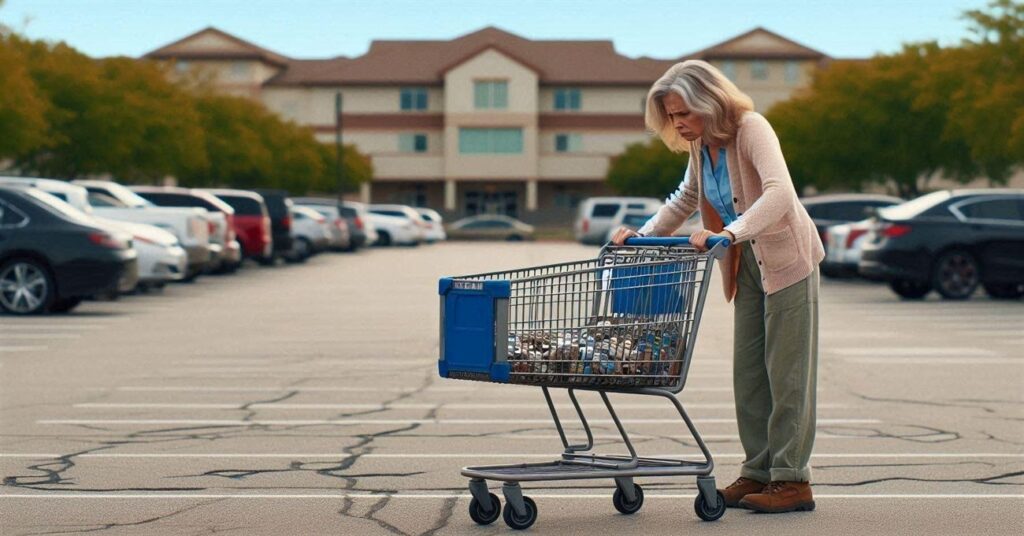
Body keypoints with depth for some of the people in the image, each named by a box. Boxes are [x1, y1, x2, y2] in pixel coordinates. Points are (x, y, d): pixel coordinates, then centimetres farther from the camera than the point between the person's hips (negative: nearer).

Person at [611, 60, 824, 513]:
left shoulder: (751, 129, -21)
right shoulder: (700, 145, 2)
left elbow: (780, 193, -36)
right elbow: (686, 199, 20)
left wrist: (730, 233, -47)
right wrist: (643, 233, 8)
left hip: (786, 259, -8)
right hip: (748, 265, 8)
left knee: (787, 372, -5)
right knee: (748, 372, 7)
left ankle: (792, 480, 0)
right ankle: (758, 472, 14)